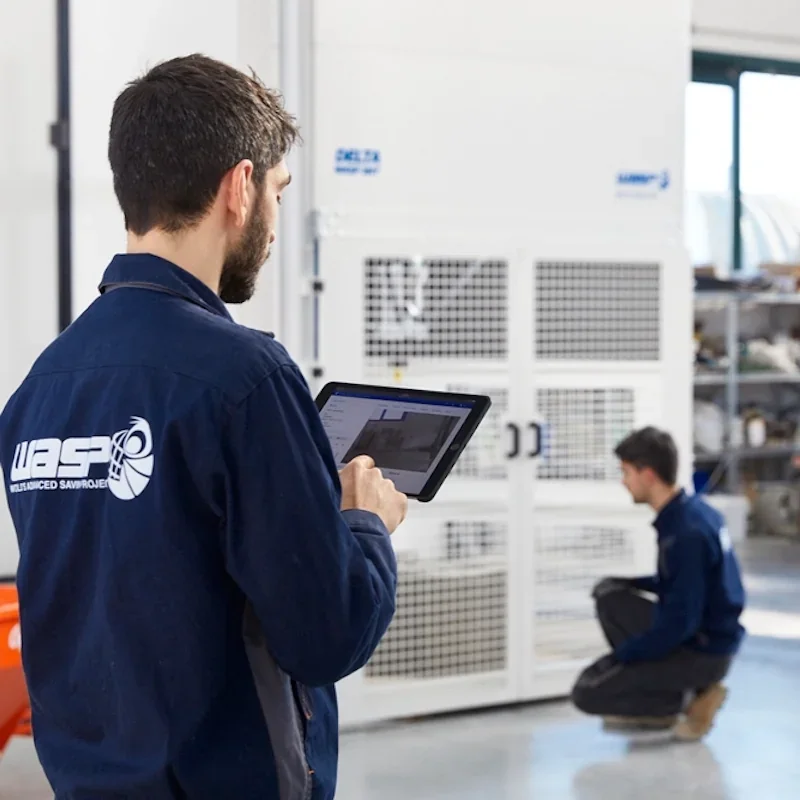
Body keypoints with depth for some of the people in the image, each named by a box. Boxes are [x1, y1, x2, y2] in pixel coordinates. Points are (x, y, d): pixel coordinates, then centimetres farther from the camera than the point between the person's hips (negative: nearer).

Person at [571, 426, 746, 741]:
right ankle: (651, 708, 12)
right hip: (693, 632, 9)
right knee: (609, 593, 15)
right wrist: (624, 583, 9)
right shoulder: (691, 511, 4)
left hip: (703, 652, -9)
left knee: (587, 692, -9)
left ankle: (692, 696, 0)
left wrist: (621, 654, -14)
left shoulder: (687, 533, -25)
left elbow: (680, 623, -24)